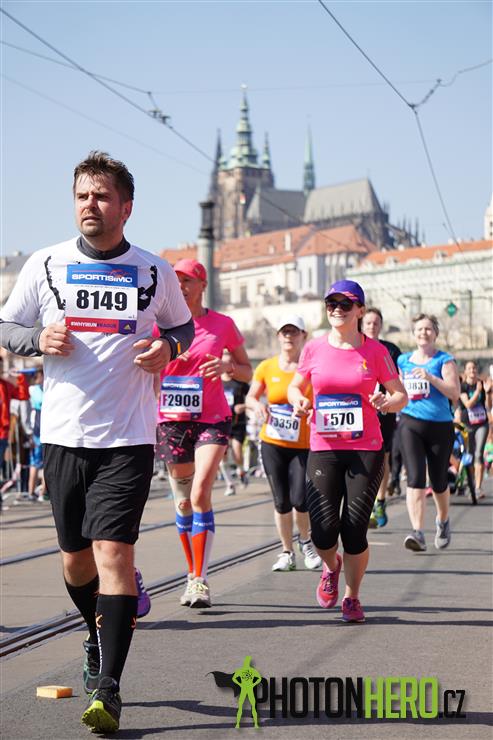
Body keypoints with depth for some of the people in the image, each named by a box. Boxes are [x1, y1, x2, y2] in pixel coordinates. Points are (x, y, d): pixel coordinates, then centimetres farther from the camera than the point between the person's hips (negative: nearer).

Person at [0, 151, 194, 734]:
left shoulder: (155, 272, 3)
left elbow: (182, 326, 19)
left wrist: (168, 347, -4)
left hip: (127, 439, -2)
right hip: (63, 437, 2)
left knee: (113, 553, -14)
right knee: (75, 557, 12)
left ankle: (107, 690, -11)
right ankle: (97, 636, 43)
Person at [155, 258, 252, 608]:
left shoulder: (223, 324, 3)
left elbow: (247, 372, 11)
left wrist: (228, 366, -10)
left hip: (213, 419, -2)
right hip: (172, 420, 2)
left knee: (201, 493, -19)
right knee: (184, 502, 8)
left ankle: (201, 582, -19)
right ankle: (192, 575, 24)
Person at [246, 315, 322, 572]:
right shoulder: (266, 367, 3)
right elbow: (251, 397, 13)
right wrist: (257, 405, -9)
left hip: (303, 445, -2)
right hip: (272, 444, 2)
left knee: (300, 500, -10)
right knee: (281, 502, 4)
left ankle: (305, 541, 20)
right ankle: (287, 553, 20)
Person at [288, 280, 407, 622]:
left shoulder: (375, 351, 1)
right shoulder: (314, 348, 5)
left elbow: (401, 394, 7)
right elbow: (295, 387, 18)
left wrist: (388, 402, -16)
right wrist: (299, 401, -5)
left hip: (366, 449, -1)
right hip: (323, 449, 1)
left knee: (355, 529, -6)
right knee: (324, 530, -10)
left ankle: (353, 597, 18)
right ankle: (331, 567, 27)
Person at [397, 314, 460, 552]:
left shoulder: (445, 360, -1)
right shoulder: (404, 361, 10)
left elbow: (455, 393, -14)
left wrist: (430, 377, -24)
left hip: (440, 425, -1)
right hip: (411, 424, 1)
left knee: (439, 482, 11)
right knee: (415, 479, -16)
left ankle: (443, 521, 40)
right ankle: (418, 533, -22)